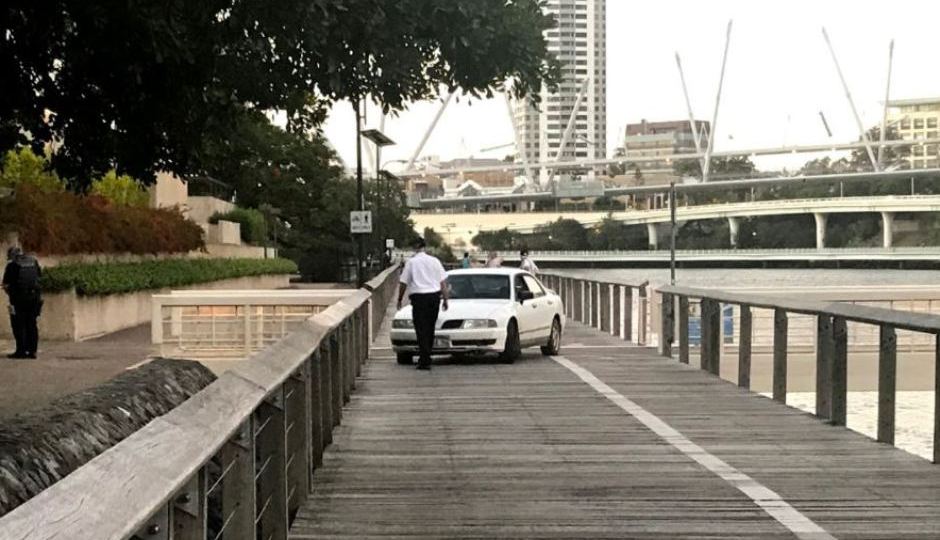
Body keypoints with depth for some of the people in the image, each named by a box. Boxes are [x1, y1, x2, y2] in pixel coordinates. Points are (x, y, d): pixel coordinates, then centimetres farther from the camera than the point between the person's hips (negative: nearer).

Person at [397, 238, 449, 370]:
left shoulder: (411, 262, -2)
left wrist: (400, 299, 12)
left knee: (421, 329, -2)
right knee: (430, 328, 14)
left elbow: (403, 283, 0)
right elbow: (443, 282, 6)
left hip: (419, 297, -3)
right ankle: (426, 358, 22)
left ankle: (425, 361, -8)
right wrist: (445, 299, 12)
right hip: (434, 296, 3)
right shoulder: (434, 261, 6)